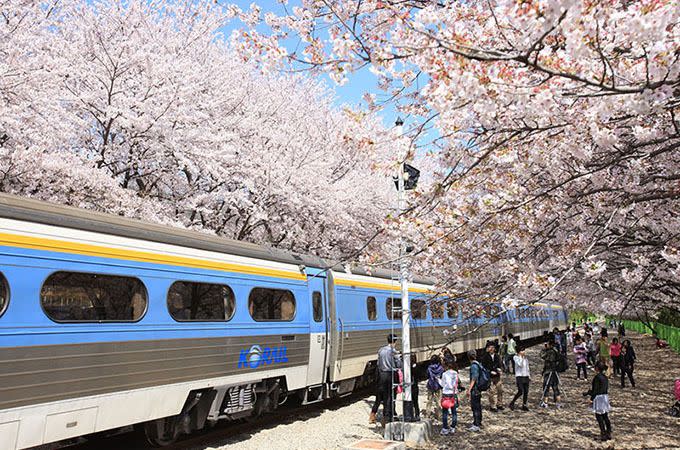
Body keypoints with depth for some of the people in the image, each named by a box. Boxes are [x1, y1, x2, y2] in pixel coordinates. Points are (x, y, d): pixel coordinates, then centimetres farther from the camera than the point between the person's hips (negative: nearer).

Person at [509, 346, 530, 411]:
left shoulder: (525, 357, 12)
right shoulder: (516, 357, -6)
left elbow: (527, 367, 19)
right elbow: (520, 364, -22)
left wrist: (528, 374, 12)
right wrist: (521, 357, -18)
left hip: (526, 376, 6)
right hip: (519, 376, -6)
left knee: (526, 392, 3)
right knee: (520, 391, -12)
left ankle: (524, 405, 14)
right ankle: (512, 403, 3)